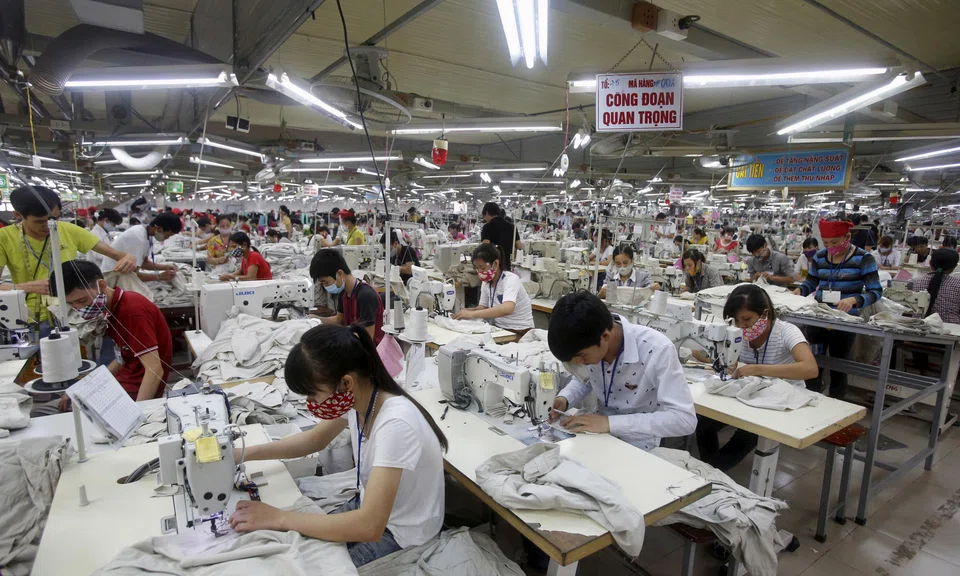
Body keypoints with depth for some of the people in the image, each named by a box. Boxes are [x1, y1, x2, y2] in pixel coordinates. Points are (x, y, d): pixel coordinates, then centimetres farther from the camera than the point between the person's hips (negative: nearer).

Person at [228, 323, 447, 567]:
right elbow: (315, 439, 7)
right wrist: (245, 454, -4)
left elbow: (370, 527, -37)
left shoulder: (396, 424, -36)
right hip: (369, 507, 6)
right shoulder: (353, 397, -13)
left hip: (401, 537, -6)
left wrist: (278, 518, -30)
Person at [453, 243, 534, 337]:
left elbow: (507, 309, -37)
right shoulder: (486, 283, 3)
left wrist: (472, 314, -39)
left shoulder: (510, 279, -19)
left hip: (520, 333, -6)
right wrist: (465, 312, -15)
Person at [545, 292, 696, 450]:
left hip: (636, 447, -5)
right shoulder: (588, 345, -12)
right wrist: (564, 399, -13)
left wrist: (610, 422, -35)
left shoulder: (657, 350, -27)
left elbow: (685, 419, -29)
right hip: (599, 437, 6)